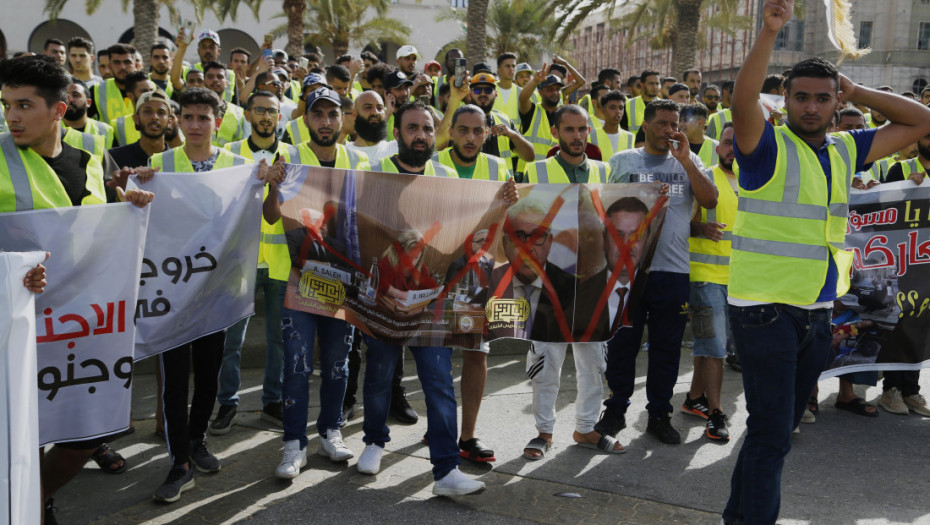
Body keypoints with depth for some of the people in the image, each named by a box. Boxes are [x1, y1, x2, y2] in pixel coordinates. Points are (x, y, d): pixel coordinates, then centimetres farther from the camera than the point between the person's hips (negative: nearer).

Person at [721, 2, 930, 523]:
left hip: (818, 312, 7)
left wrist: (858, 92, 5)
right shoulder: (768, 146, -7)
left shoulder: (845, 151, 10)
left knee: (779, 430, 16)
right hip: (765, 309, -7)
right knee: (772, 432, -9)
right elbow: (744, 101, -27)